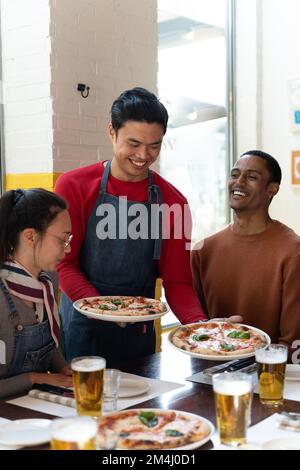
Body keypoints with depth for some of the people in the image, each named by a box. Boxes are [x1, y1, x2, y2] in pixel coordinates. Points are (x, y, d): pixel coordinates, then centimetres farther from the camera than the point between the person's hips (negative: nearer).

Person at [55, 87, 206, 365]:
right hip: (82, 328, -1)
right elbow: (65, 264, -7)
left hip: (139, 331, 2)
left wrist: (199, 323, -21)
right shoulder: (74, 186, -6)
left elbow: (176, 282, -2)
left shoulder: (173, 202, -1)